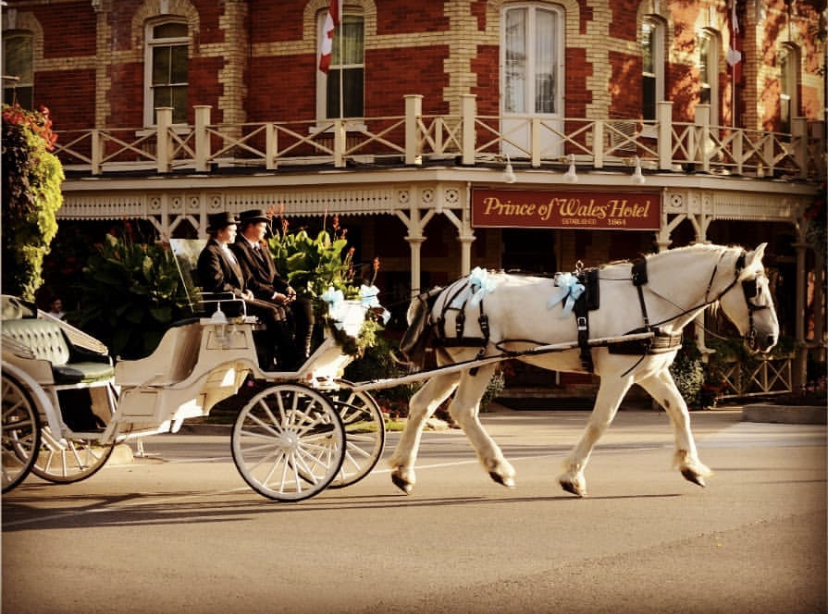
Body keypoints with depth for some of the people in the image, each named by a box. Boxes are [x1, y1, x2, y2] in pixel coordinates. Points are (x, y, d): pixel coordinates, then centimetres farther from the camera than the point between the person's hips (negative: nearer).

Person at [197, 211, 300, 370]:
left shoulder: (227, 251, 22)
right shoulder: (210, 252, -9)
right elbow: (218, 283, -19)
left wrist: (246, 291, 6)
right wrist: (240, 294, -16)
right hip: (223, 303, -10)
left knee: (278, 310, -7)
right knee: (271, 312, -21)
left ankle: (268, 363, -14)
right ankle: (290, 362, -16)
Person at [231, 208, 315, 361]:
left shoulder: (262, 247, 22)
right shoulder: (238, 248, -8)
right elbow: (248, 282, -16)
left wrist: (286, 287, 2)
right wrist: (273, 295, -21)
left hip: (273, 293, 9)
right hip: (255, 298, -9)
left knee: (305, 305, -11)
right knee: (286, 310, -30)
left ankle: (303, 354, -15)